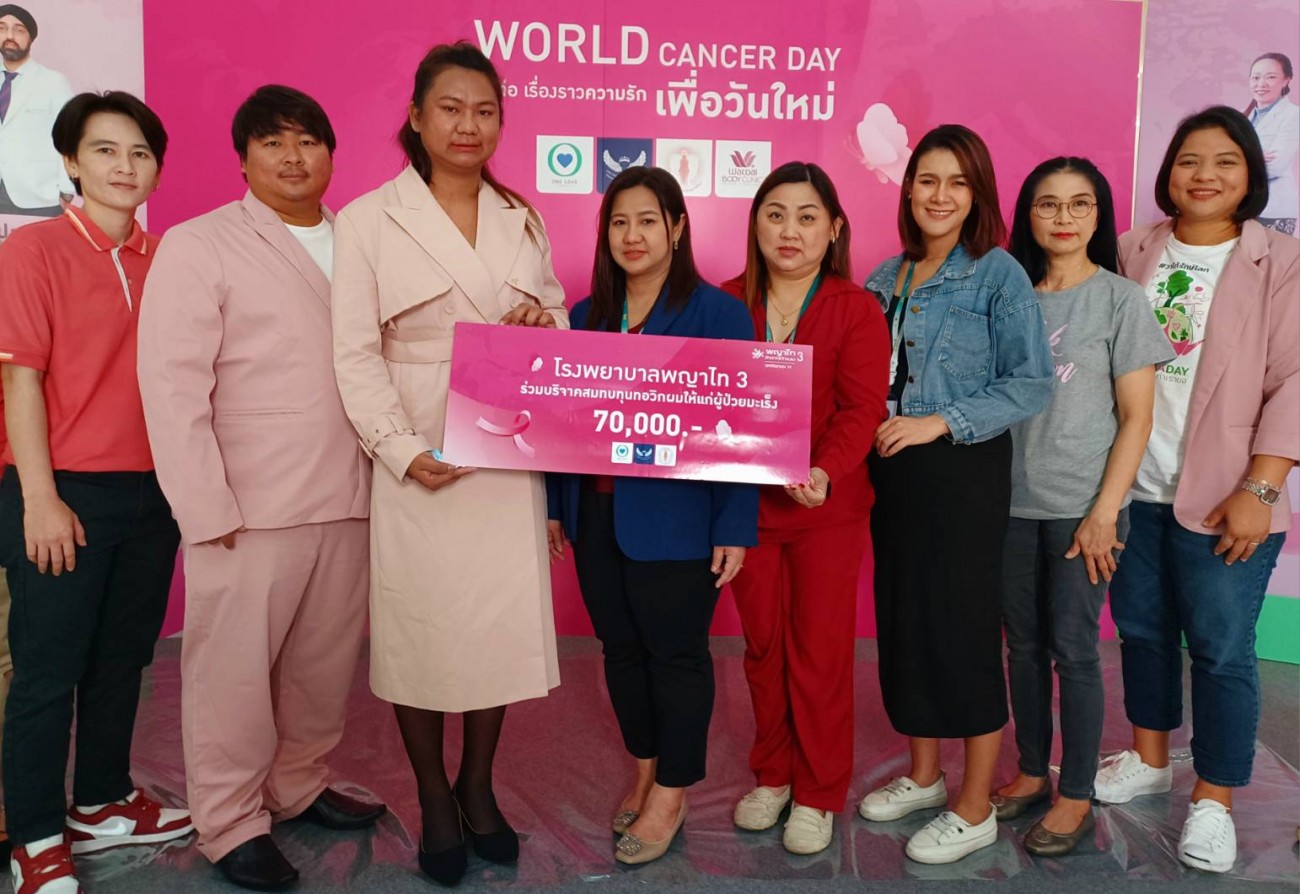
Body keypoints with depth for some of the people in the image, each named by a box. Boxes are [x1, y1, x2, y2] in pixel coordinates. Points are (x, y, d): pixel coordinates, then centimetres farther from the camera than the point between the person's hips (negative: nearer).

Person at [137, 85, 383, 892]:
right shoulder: (197, 246, -2)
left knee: (327, 660, 13)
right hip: (250, 508, -4)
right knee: (235, 670, 6)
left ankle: (299, 788, 34)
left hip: (349, 499, 5)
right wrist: (206, 509, -12)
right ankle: (230, 824, 24)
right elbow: (173, 385, -7)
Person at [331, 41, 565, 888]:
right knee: (421, 628, 6)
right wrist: (403, 452, -19)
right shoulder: (369, 219, -3)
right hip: (418, 463, -3)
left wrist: (544, 318, -6)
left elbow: (556, 319, 18)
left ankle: (479, 789, 30)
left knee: (502, 623, 8)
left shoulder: (522, 218, 11)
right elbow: (355, 353, -7)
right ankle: (435, 805, 25)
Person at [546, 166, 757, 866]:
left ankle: (671, 796, 24)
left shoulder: (717, 312, -7)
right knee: (620, 647, 16)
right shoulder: (585, 316, 9)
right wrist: (556, 505, 10)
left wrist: (735, 528, -12)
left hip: (674, 523, -5)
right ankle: (644, 773, 35)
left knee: (676, 652, 6)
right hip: (597, 515, 6)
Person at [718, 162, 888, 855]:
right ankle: (771, 774, 34)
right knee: (762, 647, 15)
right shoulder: (728, 303, 3)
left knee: (819, 653, 6)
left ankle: (818, 794, 24)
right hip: (747, 505, 3)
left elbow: (861, 408, -14)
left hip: (827, 510, -3)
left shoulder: (856, 310, -5)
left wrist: (824, 472, -30)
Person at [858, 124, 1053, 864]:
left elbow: (1033, 384, -13)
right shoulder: (885, 279, 10)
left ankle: (975, 810, 17)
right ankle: (924, 775, 32)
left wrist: (938, 424, -19)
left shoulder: (999, 274, -7)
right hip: (893, 472, 6)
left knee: (963, 629, 1)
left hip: (965, 473, -6)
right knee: (903, 622, 13)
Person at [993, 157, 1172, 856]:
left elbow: (1136, 418, -5)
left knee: (1072, 650, 2)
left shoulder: (1121, 300, -3)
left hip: (1081, 508, -4)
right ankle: (1031, 771, 29)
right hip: (1012, 503, 4)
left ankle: (1076, 796, 18)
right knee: (1023, 645, 12)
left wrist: (1104, 512, -12)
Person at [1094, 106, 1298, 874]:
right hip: (1132, 488, 4)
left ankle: (1214, 801, 20)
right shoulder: (1134, 254, 6)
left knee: (1220, 648, 2)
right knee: (1141, 628, 15)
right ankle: (1150, 760, 35)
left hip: (1220, 499, -3)